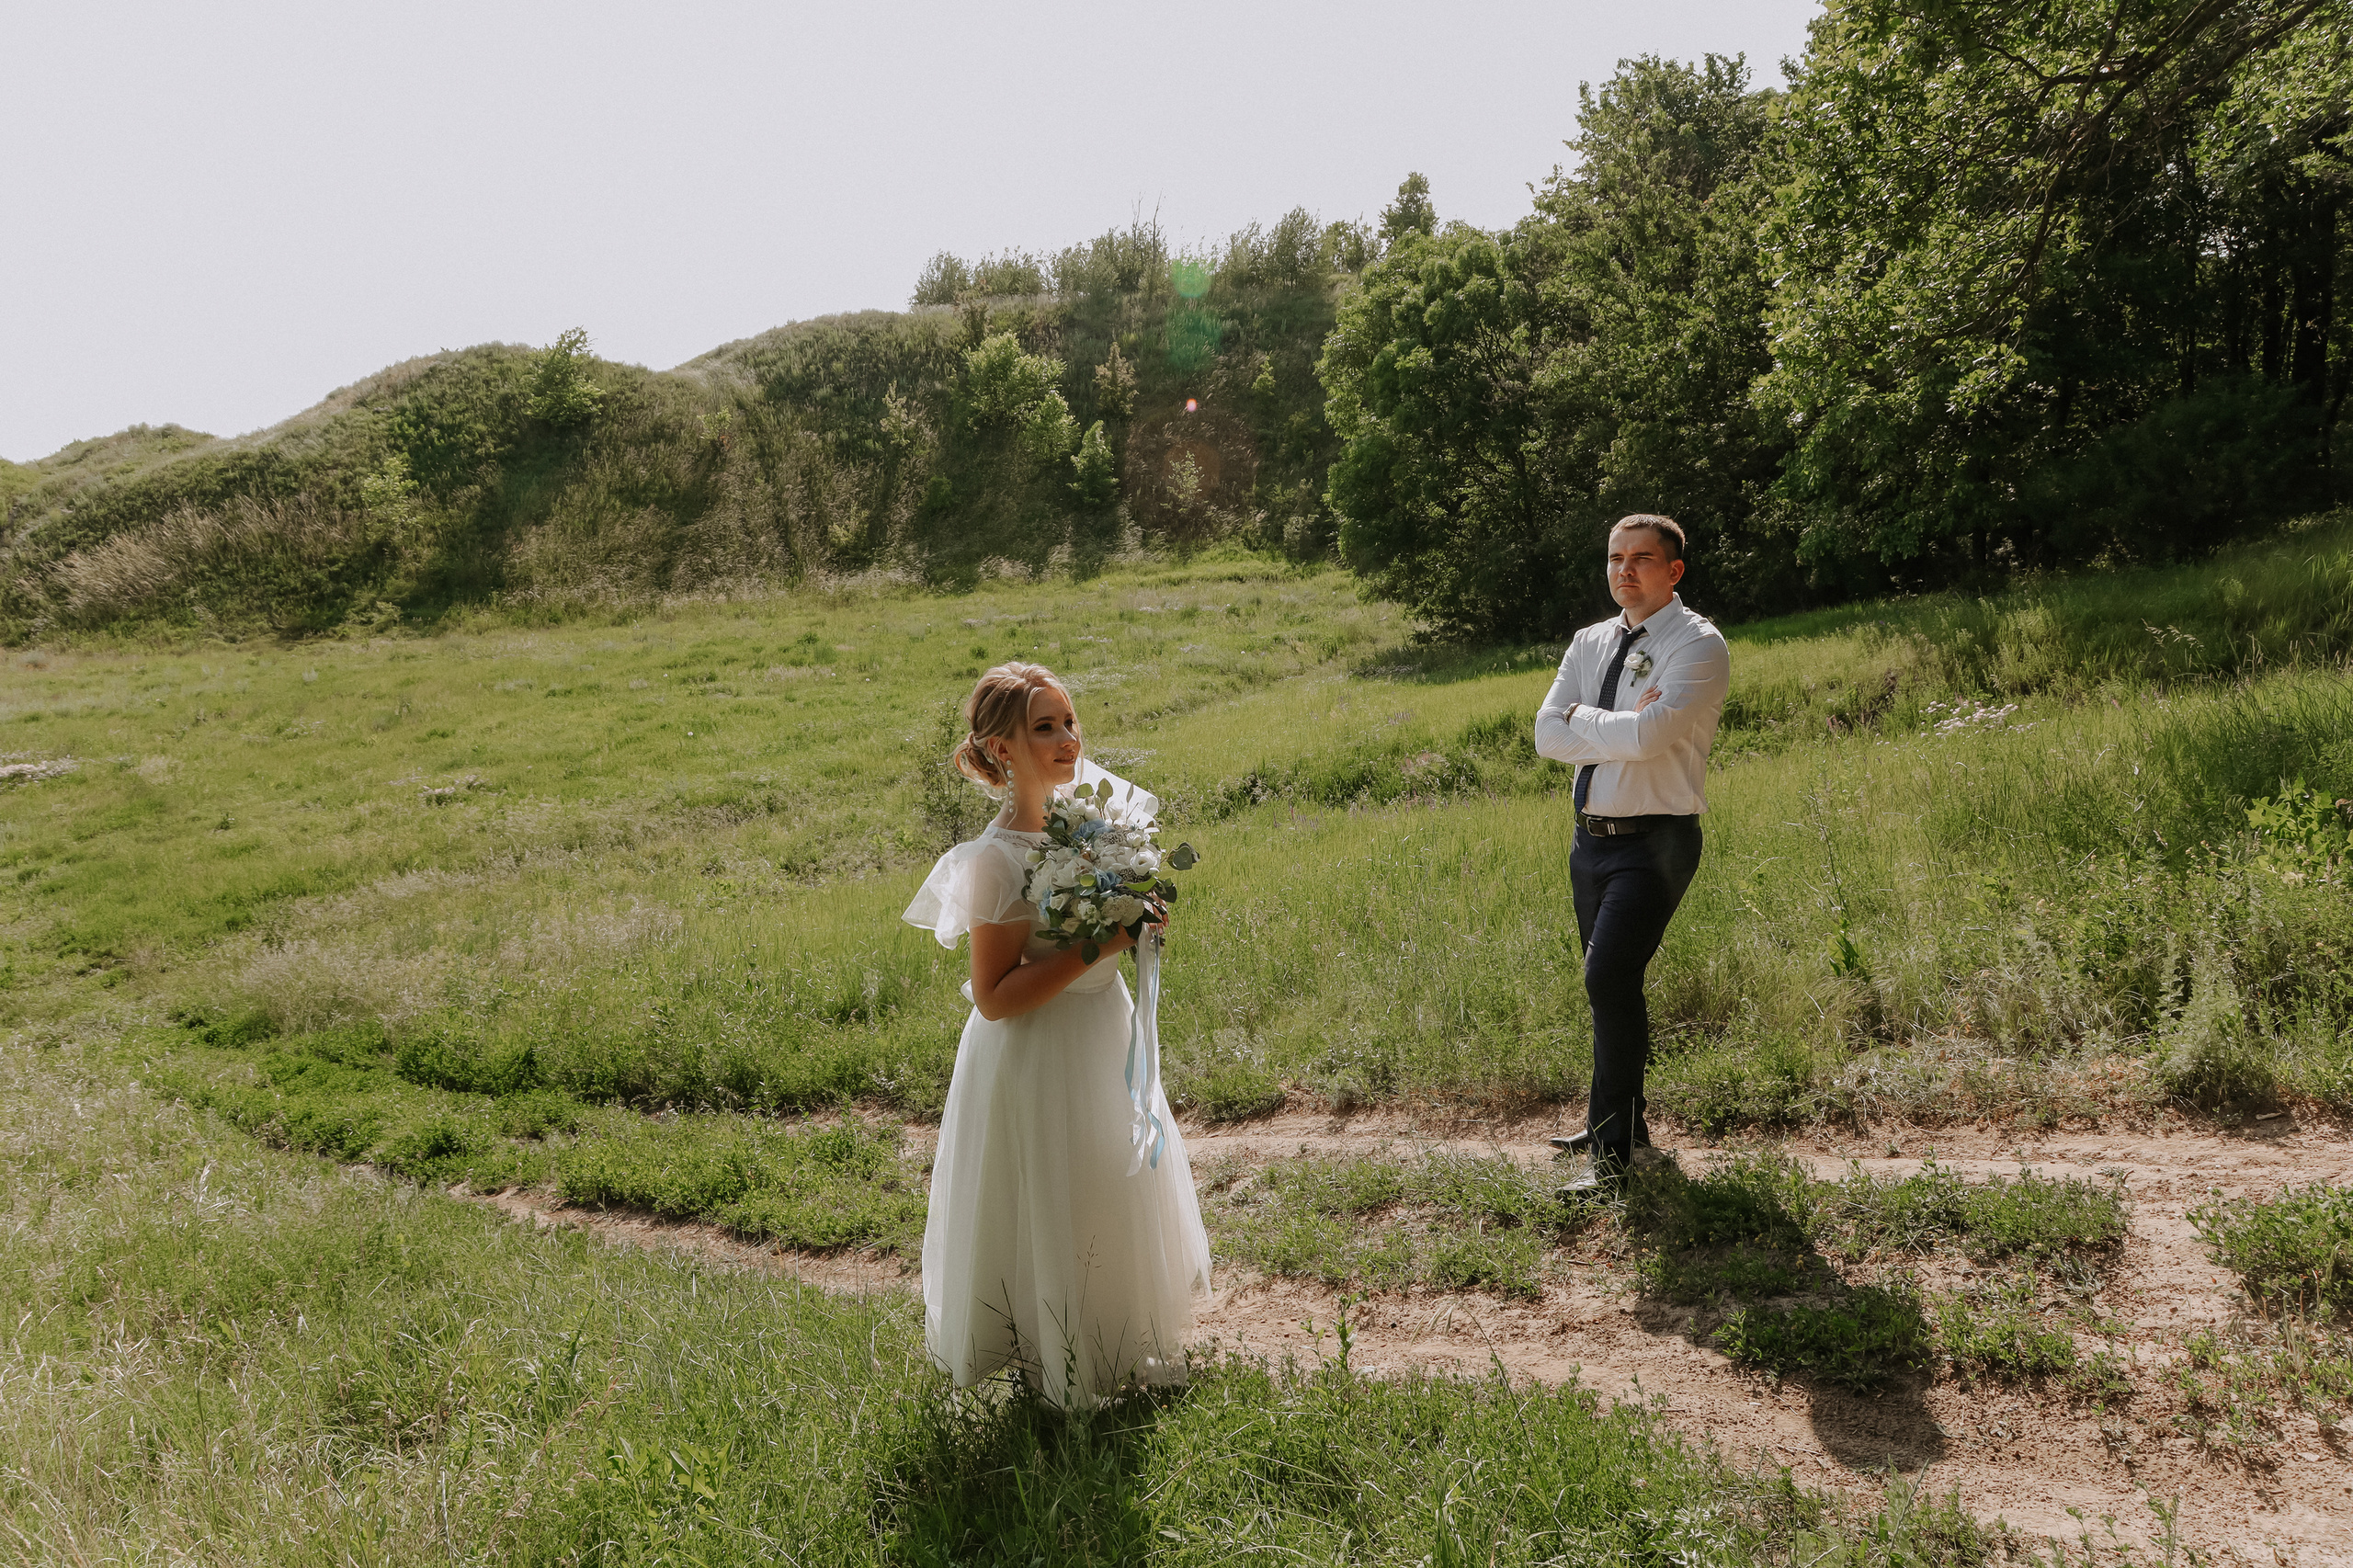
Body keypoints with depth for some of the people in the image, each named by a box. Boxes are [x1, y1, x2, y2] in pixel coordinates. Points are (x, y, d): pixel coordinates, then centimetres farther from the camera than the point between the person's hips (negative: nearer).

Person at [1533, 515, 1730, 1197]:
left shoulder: (1698, 646, -10)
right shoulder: (1590, 644, 11)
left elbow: (1645, 738, -24)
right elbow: (1548, 735, 0)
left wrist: (1582, 716, -8)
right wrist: (1620, 728, -13)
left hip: (1655, 841, -7)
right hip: (1592, 837, 7)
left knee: (1610, 980, -18)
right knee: (1608, 986, 17)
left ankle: (1613, 1153, -8)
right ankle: (1622, 1120, 35)